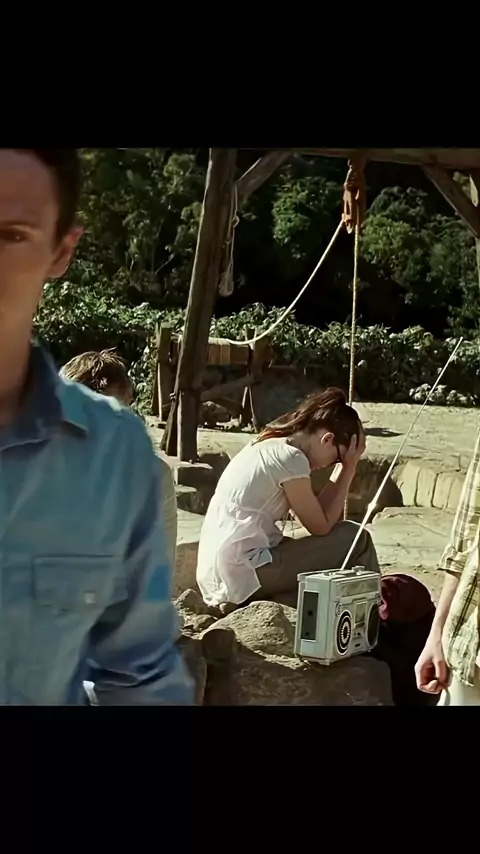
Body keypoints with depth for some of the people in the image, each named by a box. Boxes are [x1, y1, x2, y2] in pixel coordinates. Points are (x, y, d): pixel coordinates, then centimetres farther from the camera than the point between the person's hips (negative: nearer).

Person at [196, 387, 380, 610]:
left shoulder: (268, 446, 14)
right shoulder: (290, 458, -14)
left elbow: (317, 512, 15)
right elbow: (322, 526, -6)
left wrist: (343, 467, 11)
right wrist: (348, 468, 0)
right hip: (244, 575, -10)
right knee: (354, 538, -1)